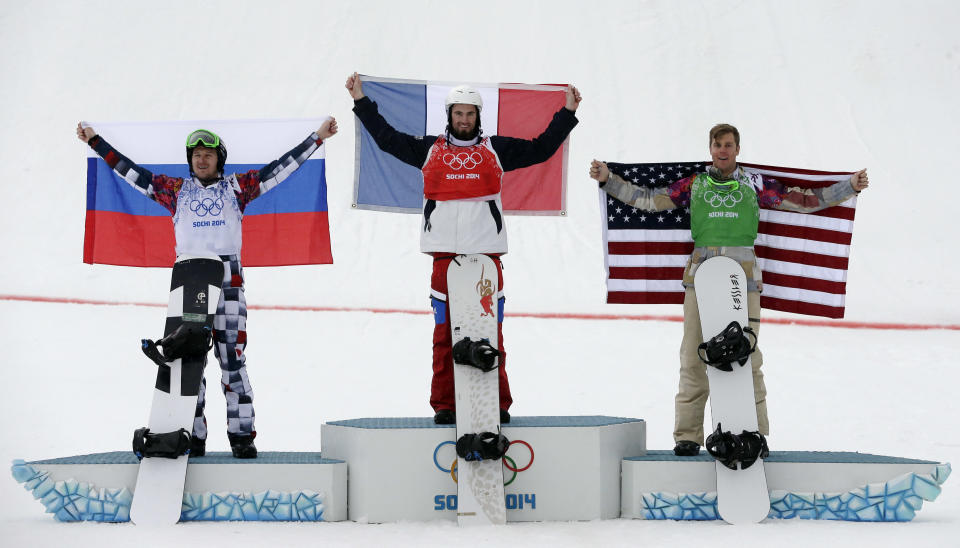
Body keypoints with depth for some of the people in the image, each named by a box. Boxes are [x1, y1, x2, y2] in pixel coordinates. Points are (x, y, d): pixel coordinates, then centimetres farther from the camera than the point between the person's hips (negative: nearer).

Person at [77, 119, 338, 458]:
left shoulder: (237, 187, 12)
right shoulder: (176, 190, 14)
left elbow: (281, 168, 13)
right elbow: (131, 171, 18)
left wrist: (317, 137, 12)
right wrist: (95, 141, 19)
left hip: (228, 280, -1)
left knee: (233, 358, -3)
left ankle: (242, 435, -1)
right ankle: (194, 437, 3)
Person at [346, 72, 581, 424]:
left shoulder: (495, 149, 14)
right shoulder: (430, 149, 14)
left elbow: (541, 149, 17)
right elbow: (388, 139, 19)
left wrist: (567, 113, 16)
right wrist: (361, 101, 20)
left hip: (486, 250, 0)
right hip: (445, 251, 0)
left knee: (490, 332, 0)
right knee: (445, 332, 0)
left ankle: (498, 404, 6)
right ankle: (444, 405, 5)